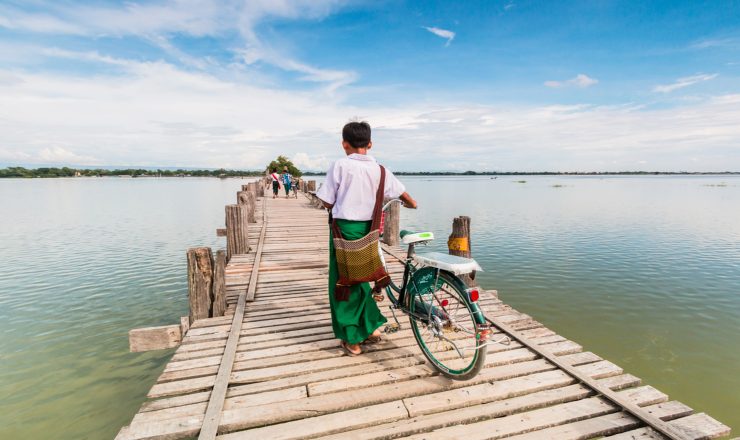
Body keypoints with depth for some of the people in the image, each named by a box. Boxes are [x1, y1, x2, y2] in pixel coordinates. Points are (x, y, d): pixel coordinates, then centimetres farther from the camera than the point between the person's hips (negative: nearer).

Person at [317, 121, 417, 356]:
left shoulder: (340, 165, -8)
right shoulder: (379, 169, 2)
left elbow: (327, 202, -5)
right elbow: (401, 192, 15)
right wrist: (411, 203, 37)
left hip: (344, 228, -4)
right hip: (367, 229, 4)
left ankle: (352, 340, 17)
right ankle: (372, 326, 27)